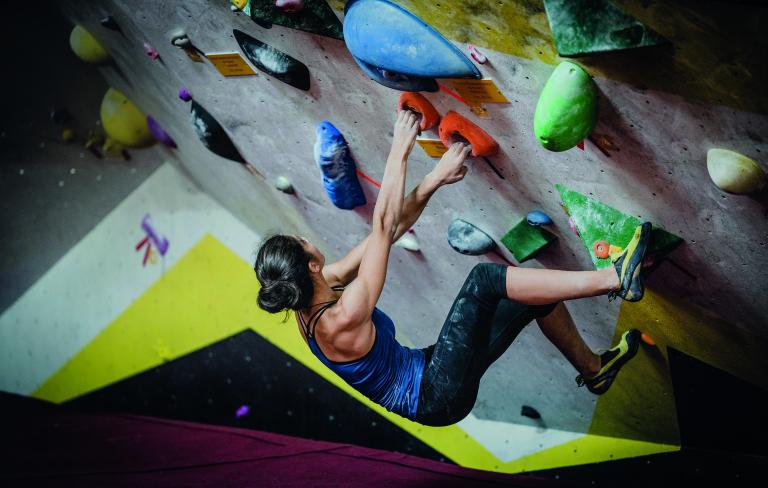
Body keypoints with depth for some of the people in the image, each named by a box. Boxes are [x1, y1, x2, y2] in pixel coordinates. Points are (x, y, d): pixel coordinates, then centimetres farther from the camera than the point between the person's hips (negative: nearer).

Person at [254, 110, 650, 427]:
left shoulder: (312, 299, -2)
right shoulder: (341, 319, -28)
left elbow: (389, 231, -2)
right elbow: (383, 228, -29)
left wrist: (434, 180, -6)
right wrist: (399, 153, -23)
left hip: (425, 372, 9)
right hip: (439, 396, -9)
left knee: (537, 293, 7)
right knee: (484, 278, -22)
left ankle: (593, 369, 28)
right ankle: (614, 278, -14)